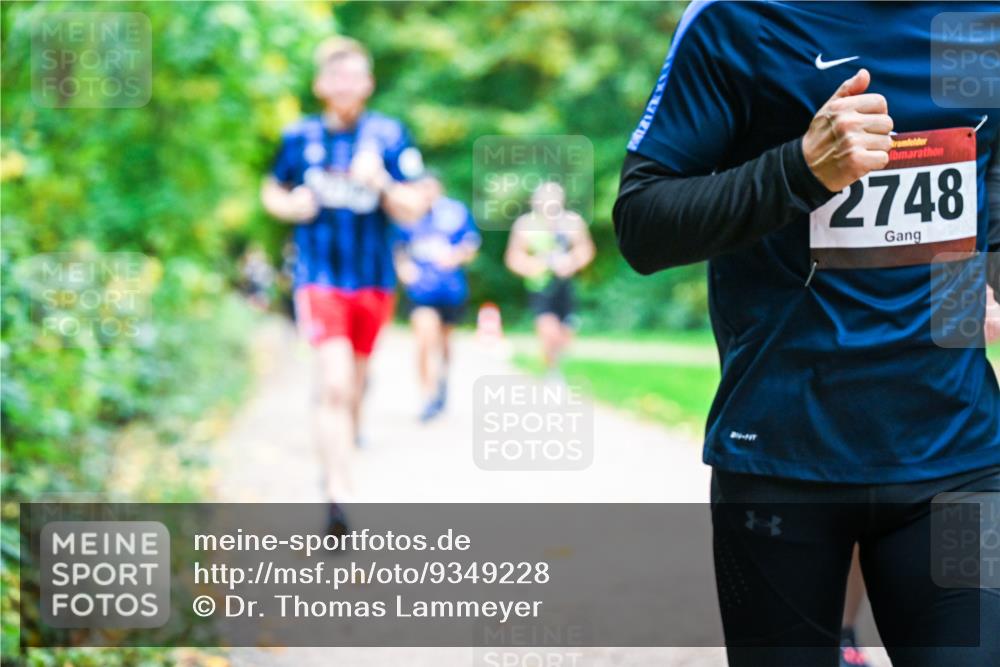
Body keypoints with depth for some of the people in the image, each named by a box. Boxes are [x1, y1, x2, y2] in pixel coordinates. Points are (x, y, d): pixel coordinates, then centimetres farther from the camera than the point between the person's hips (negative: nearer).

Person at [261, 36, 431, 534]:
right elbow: (272, 192, 16)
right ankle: (339, 496, -21)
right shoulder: (299, 137, 0)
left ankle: (338, 459, 41)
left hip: (373, 282, 2)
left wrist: (381, 183, -24)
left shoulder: (389, 136, -2)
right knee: (335, 384, -18)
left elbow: (413, 212, -5)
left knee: (353, 384, 16)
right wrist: (289, 206, -6)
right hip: (319, 279, -2)